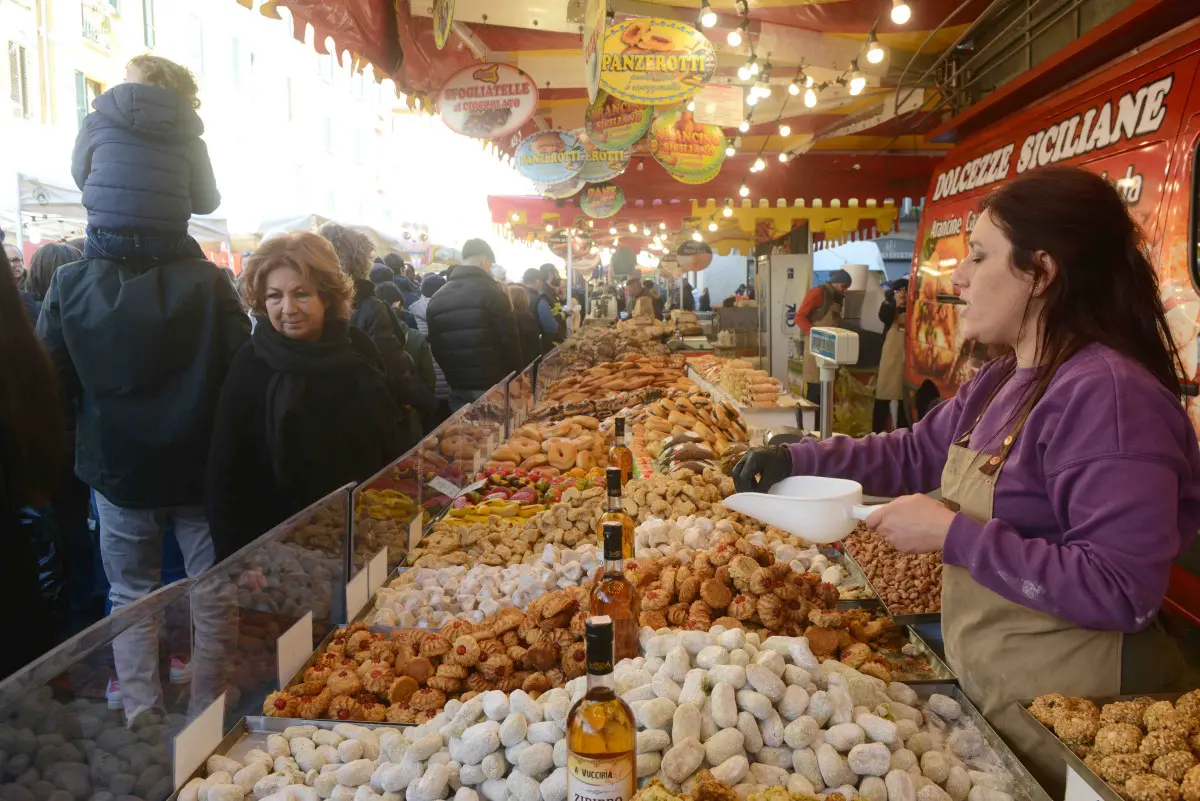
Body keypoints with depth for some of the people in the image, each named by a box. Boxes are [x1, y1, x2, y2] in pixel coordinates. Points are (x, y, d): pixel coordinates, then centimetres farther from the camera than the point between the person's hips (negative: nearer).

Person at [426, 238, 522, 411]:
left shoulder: (436, 298, 7)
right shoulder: (490, 292, -10)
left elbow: (435, 346, 11)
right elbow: (509, 341, -11)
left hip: (458, 388, 5)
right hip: (494, 387, -5)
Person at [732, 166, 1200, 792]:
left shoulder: (1108, 394, -25)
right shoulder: (1003, 381, 5)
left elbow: (1122, 591, -30)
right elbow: (913, 453, 15)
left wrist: (954, 535, -27)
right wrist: (792, 459, 4)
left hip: (1067, 722, -8)